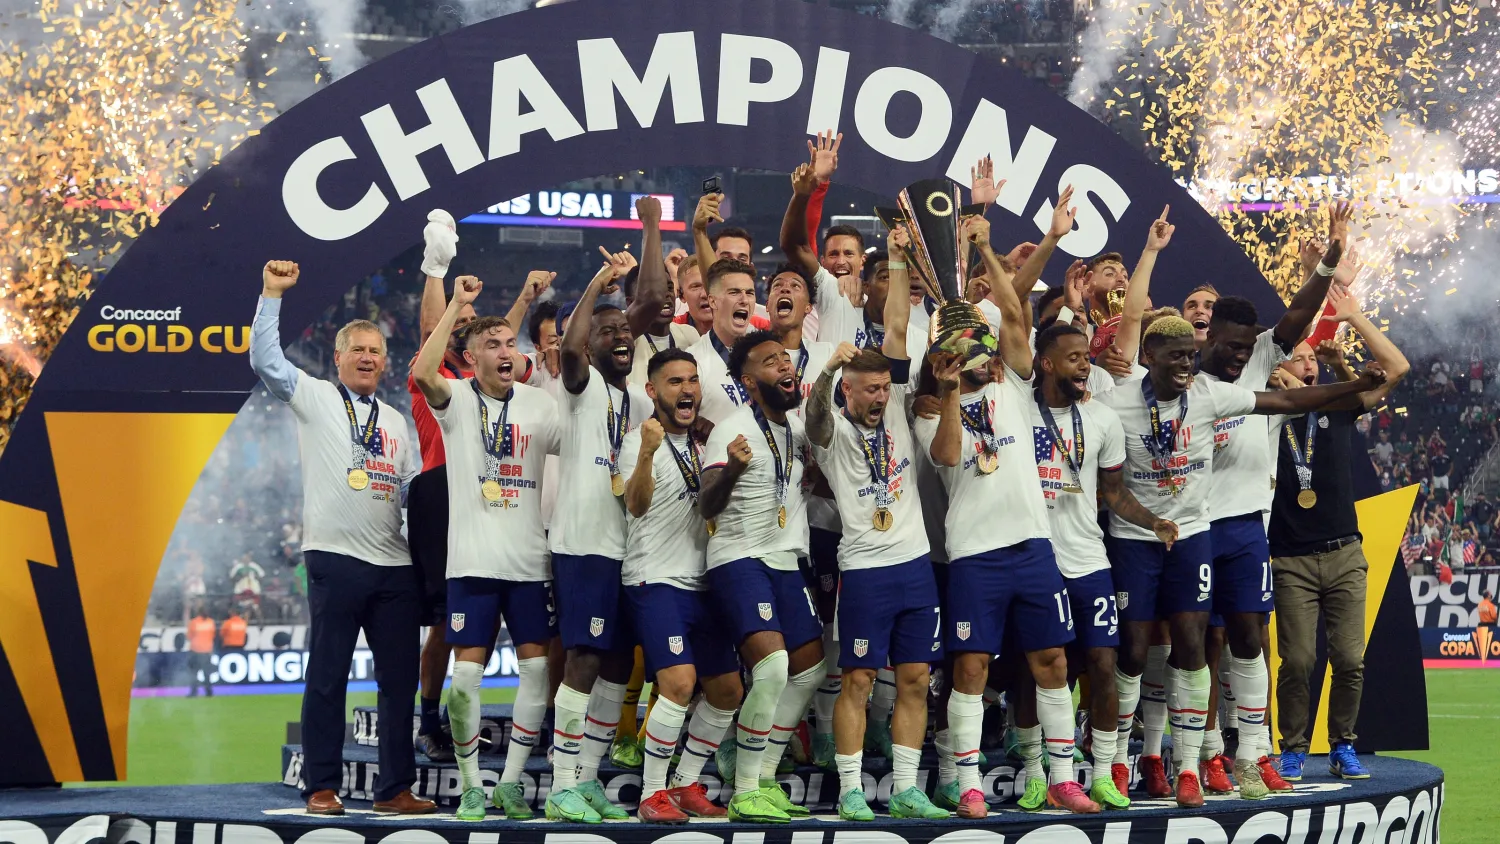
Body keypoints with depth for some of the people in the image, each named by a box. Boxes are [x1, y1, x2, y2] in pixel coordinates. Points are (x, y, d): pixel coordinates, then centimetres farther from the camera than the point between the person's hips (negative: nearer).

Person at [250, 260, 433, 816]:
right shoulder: (315, 399, 6)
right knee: (327, 676, -2)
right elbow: (265, 360, -7)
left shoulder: (395, 422, 21)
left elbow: (414, 488, 20)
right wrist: (272, 294, -10)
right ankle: (322, 788, 4)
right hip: (336, 558, -5)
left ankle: (396, 788, 11)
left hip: (395, 565, 5)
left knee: (400, 678, 5)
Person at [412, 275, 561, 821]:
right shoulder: (457, 399, -2)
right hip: (473, 561, -3)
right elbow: (422, 372, -22)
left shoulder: (539, 405, 7)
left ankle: (510, 784, 11)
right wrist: (458, 303, -22)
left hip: (530, 560, 3)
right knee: (467, 673, -5)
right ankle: (471, 787, 6)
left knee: (537, 667, 0)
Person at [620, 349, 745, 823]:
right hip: (655, 582, -8)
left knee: (726, 690, 8)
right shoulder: (641, 441, -10)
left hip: (699, 584, 8)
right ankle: (652, 795, -14)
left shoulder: (699, 444, 12)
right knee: (679, 681, -22)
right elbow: (636, 505, -28)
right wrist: (646, 454, -46)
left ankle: (686, 784, 20)